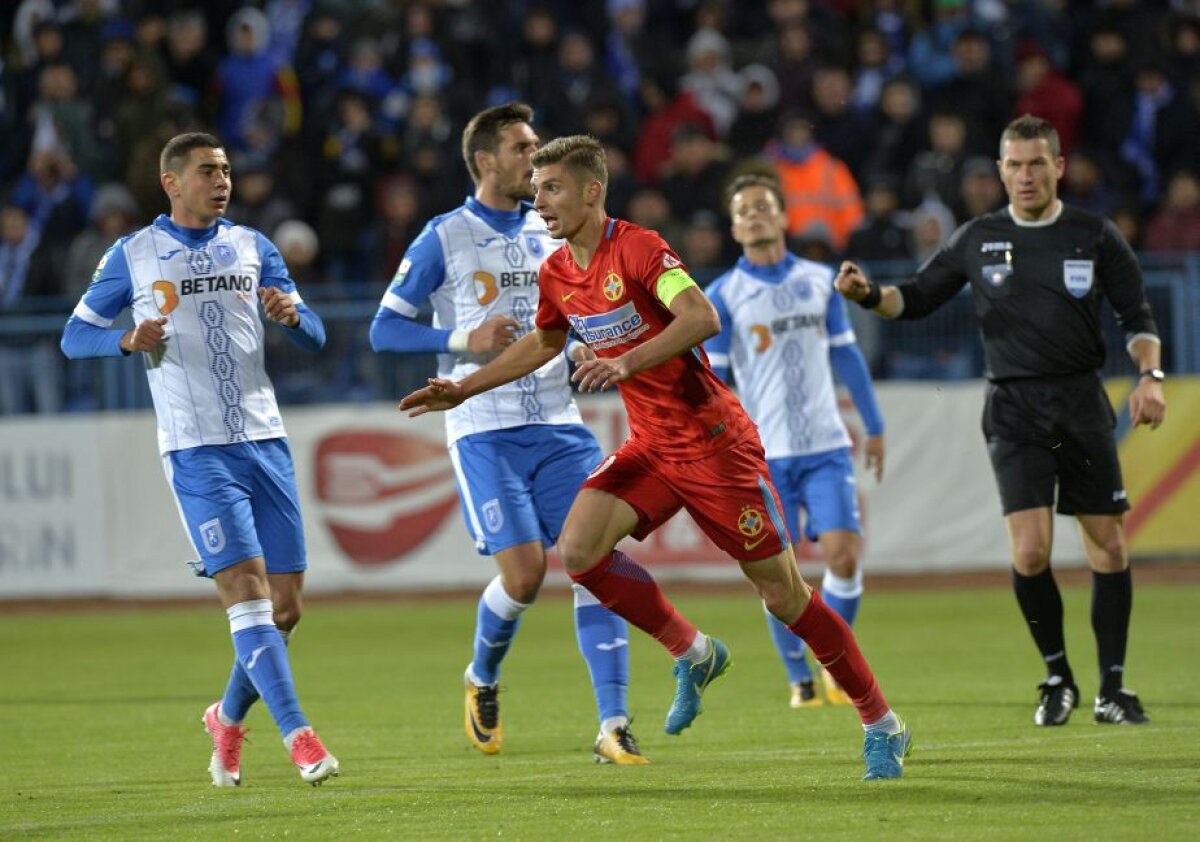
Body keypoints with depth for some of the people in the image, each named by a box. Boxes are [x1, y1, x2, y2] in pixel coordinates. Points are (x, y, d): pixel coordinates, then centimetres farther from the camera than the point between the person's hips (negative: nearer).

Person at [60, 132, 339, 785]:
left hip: (265, 441, 4)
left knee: (284, 608, 4)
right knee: (246, 587, -16)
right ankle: (298, 737, -19)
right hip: (196, 452, -4)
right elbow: (74, 337, 7)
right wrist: (129, 340, -14)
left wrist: (291, 314, -11)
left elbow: (315, 338, 13)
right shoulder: (131, 255, 4)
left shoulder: (252, 247, 13)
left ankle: (229, 718, 26)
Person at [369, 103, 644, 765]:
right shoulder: (445, 238, -1)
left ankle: (613, 726, -12)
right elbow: (385, 328, -1)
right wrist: (465, 341, -14)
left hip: (558, 424, 4)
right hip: (485, 430, -4)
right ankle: (482, 680, 18)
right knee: (523, 571, -14)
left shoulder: (553, 232, 12)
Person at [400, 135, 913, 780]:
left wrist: (626, 363, -39)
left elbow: (702, 318, -32)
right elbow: (545, 341, 26)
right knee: (578, 549, -13)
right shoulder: (557, 274, 6)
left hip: (713, 441, -7)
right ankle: (693, 654, 7)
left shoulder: (636, 248, -18)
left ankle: (883, 725, 9)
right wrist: (464, 389, 24)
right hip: (650, 447, 7)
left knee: (783, 593, -4)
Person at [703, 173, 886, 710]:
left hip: (825, 446, 2)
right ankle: (800, 681, 13)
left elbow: (846, 355, 16)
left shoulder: (819, 280, 8)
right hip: (763, 454, -2)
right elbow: (710, 379, 1)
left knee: (843, 554, -11)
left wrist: (874, 427, 15)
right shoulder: (723, 295, 0)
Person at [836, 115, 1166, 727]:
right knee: (1029, 551, -12)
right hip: (1014, 410, 0)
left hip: (1082, 402, 1)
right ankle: (1058, 679, 7)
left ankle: (1112, 690, 11)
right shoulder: (978, 240, 5)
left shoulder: (1095, 237, 3)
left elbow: (1136, 316, 6)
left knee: (1108, 547, 1)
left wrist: (1149, 376, -10)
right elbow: (917, 298, 12)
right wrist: (868, 295, -7)